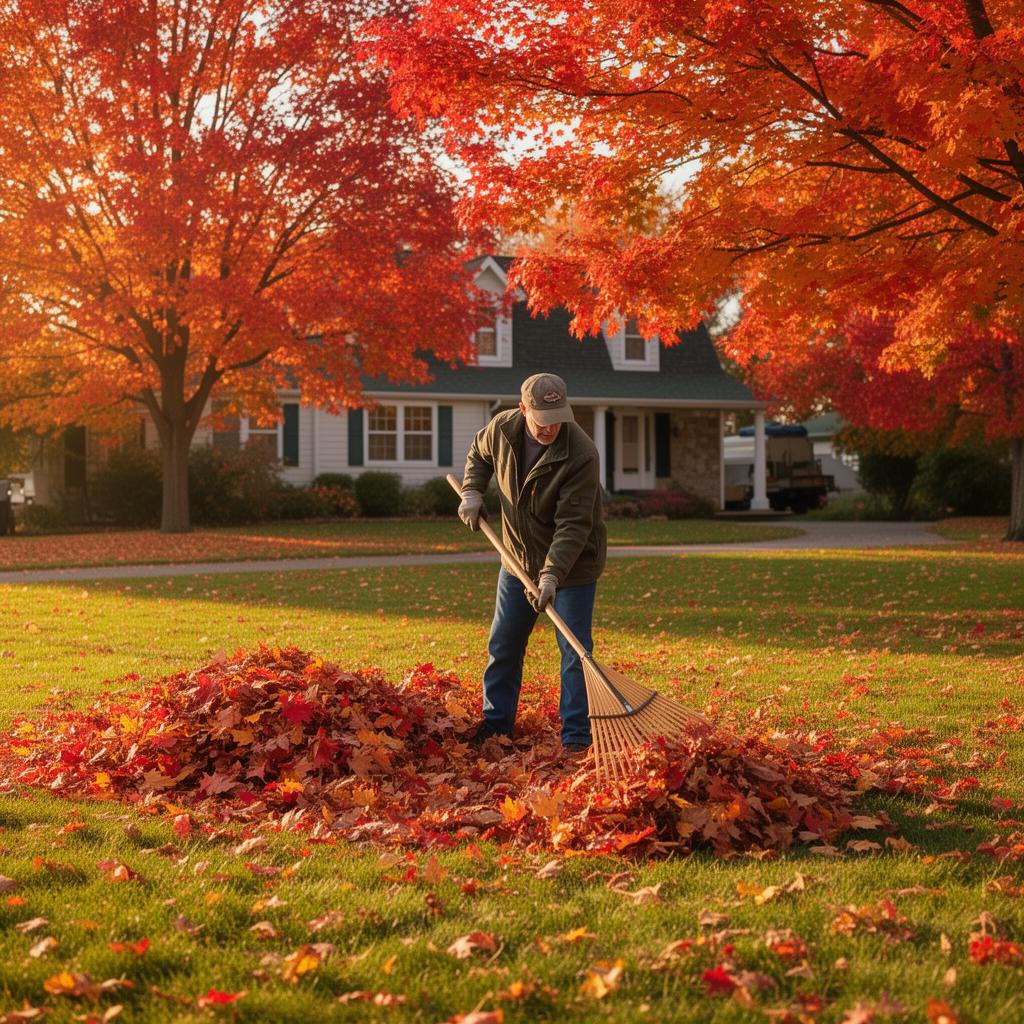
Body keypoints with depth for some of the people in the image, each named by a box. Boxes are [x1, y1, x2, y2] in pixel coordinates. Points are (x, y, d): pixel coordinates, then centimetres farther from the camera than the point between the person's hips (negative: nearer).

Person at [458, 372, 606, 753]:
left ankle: (576, 737, 2)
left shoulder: (581, 455, -29)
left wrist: (552, 574, -39)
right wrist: (472, 491, -1)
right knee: (503, 646, 13)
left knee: (574, 651, -6)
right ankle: (496, 724, 28)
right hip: (519, 558, 6)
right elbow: (479, 453, 14)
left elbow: (573, 525, -31)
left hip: (571, 564, -6)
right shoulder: (502, 429, -12)